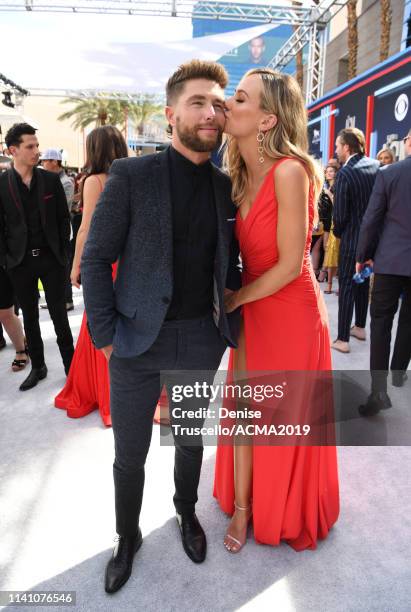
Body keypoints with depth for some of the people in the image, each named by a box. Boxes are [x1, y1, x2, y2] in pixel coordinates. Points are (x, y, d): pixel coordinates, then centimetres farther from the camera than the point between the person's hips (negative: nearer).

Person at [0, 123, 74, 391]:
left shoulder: (51, 180, 1)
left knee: (59, 315, 6)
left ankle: (70, 365, 19)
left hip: (51, 259, 0)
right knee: (30, 318, 12)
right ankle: (38, 367, 27)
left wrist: (63, 253, -1)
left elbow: (64, 218, 3)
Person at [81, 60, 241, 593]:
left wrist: (233, 322, 5)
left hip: (201, 342, 3)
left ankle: (187, 513, 50)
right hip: (137, 343, -2)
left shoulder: (227, 187, 4)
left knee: (191, 440, 22)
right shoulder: (131, 175, -8)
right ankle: (127, 536, 42)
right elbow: (95, 259, -7)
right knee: (130, 456, 13)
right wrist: (105, 335, -9)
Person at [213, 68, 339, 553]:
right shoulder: (238, 175, 2)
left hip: (291, 312, -6)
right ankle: (242, 509, 34)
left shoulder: (289, 171, -20)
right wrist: (233, 303, -8)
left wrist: (232, 300, -10)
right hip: (251, 310, 6)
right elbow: (236, 252, 7)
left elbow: (290, 264, -20)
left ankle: (287, 514, 40)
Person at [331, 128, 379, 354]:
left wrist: (338, 232, 3)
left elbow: (340, 214, -16)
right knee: (363, 282, 20)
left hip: (352, 238, -6)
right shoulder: (377, 166, 1)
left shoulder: (345, 173, -17)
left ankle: (342, 339, 5)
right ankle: (360, 327, 34)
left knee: (346, 287, 1)